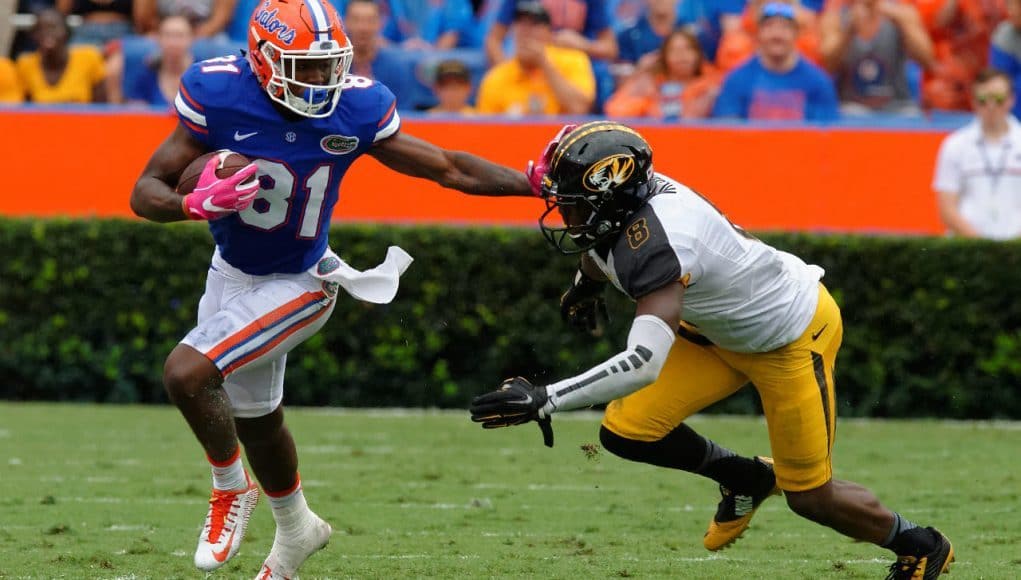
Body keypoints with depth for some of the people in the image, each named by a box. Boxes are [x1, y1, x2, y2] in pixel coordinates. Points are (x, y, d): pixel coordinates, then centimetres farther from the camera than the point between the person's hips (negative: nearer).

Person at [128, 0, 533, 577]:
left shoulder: (356, 108, -21)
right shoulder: (219, 95, -22)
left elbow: (448, 168, -9)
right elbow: (146, 191, -17)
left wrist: (537, 182, -18)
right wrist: (197, 204, -38)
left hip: (297, 284, -3)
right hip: (232, 271, 4)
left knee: (187, 373, -23)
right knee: (255, 417, 23)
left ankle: (232, 489, 5)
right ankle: (296, 529, 51)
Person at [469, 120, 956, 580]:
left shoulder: (657, 242, -40)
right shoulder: (622, 207, -16)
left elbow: (644, 362, -51)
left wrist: (544, 401, -53)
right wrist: (587, 283, 26)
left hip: (793, 337, -8)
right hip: (721, 330, 8)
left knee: (809, 497, 3)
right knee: (625, 433, -3)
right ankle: (746, 480, 22)